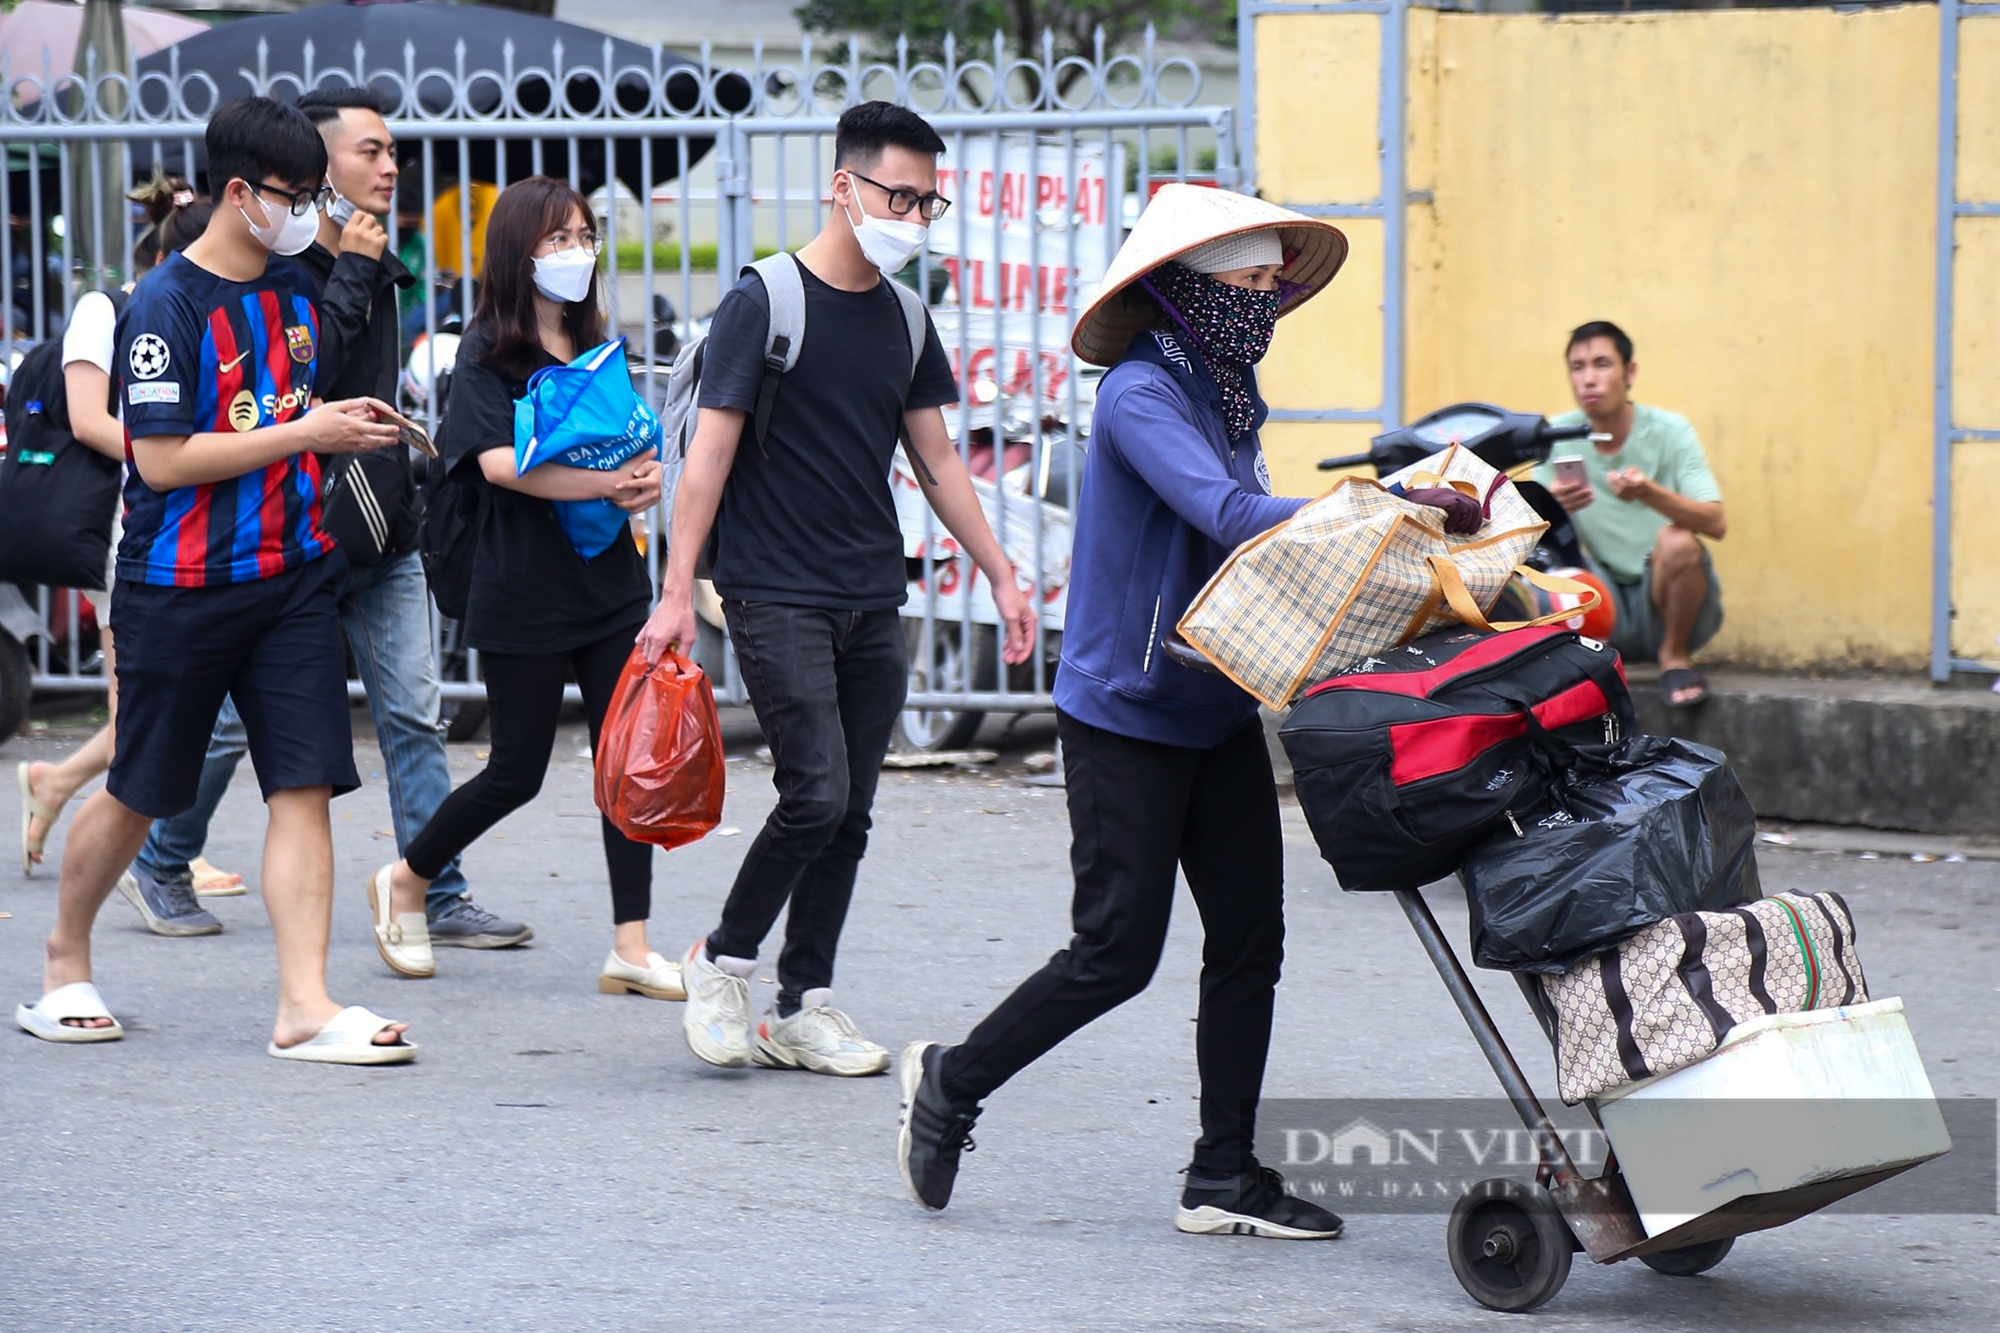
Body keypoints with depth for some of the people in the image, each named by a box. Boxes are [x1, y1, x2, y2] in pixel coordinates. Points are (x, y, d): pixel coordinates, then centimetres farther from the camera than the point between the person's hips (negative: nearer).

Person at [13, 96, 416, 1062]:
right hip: (182, 587, -6)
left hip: (292, 574, 6)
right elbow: (162, 459, -19)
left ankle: (305, 1006, -9)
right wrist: (305, 431, -18)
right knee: (140, 792, 7)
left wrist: (343, 425, 4)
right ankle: (65, 963, 28)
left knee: (305, 785, -6)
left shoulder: (293, 292, 10)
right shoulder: (168, 305, -13)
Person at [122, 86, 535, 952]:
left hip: (381, 530, 7)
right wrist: (351, 273, -21)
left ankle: (439, 902, 1)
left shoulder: (376, 265, 12)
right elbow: (301, 372, -26)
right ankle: (160, 864, 24)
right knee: (241, 716, 5)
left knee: (413, 712, 1)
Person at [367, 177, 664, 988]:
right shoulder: (488, 351, -7)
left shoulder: (595, 347, 13)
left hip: (609, 580, 6)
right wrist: (606, 486, -24)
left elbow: (635, 446, 15)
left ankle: (631, 946, 0)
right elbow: (498, 461, -20)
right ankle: (406, 880, 26)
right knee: (517, 772, 2)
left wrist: (648, 480, -9)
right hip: (522, 593, -5)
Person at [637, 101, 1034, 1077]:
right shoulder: (764, 303, -7)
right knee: (816, 794, -15)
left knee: (848, 815, 5)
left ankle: (803, 1010, 14)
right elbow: (709, 450, -9)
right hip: (777, 595, -6)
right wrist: (676, 592, -14)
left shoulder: (903, 321, 12)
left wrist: (1001, 575, 14)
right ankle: (721, 962, 5)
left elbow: (937, 461, 19)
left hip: (872, 602, 6)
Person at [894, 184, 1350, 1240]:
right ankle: (951, 1082, 17)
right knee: (1118, 950, -4)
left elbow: (1242, 532, 8)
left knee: (1248, 939, 4)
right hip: (1126, 711, -8)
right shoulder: (1141, 395, -17)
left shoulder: (1226, 391, 12)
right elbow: (1227, 517, -31)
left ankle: (1224, 1176, 11)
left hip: (1219, 709, 8)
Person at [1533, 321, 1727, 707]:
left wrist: (1650, 492, -39)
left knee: (1677, 541, -31)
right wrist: (1551, 506, -33)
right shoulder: (1558, 436, -1)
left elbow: (1716, 524, -20)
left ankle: (1673, 657, -5)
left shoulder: (1668, 431, -8)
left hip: (1670, 601, -1)